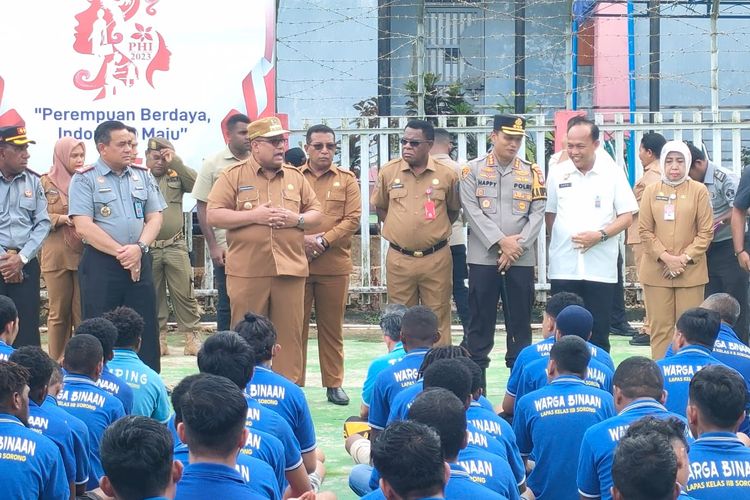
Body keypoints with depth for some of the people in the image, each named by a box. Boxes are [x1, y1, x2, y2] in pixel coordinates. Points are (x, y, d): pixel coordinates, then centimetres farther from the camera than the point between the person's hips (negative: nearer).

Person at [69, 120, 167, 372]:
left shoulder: (143, 176, 12)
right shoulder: (84, 179, -2)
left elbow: (154, 218, 8)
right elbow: (84, 226, -11)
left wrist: (139, 248, -12)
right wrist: (121, 253, -13)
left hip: (139, 263, 4)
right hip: (100, 264, -4)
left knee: (146, 330, 4)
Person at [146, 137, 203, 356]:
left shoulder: (176, 176, 10)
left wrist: (176, 162, -10)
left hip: (175, 246, 1)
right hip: (148, 248, -1)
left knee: (184, 293, 0)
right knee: (153, 297, 7)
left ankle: (192, 337, 4)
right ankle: (158, 339, 14)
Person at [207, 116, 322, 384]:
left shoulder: (295, 177, 14)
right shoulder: (234, 176, 3)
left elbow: (316, 213, 17)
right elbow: (214, 215, -4)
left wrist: (297, 219, -5)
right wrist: (253, 216, -12)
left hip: (290, 268, 3)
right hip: (247, 271, -3)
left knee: (290, 333, 2)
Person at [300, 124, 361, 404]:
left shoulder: (347, 180, 8)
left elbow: (353, 219, -1)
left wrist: (323, 240, -11)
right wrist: (301, 239, -14)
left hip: (335, 265, 0)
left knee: (332, 327, 6)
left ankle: (334, 384, 13)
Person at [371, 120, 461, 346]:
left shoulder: (447, 175, -1)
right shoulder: (388, 172, 1)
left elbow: (453, 210, 14)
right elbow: (380, 207, 15)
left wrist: (435, 232, 7)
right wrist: (397, 230, 7)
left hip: (436, 258, -1)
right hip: (399, 258, 1)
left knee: (438, 319, 3)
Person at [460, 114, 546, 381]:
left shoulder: (532, 172, 7)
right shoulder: (473, 170, 2)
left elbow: (538, 213, 1)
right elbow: (472, 210, -6)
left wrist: (518, 245, -11)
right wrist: (500, 241, -14)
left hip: (521, 259, 2)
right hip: (483, 257, -2)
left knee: (520, 321, 5)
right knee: (480, 321, 2)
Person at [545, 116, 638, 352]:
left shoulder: (612, 173, 1)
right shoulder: (558, 174, 6)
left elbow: (627, 216, 1)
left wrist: (600, 235, -14)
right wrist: (562, 240, 2)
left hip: (600, 268, -2)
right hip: (563, 268, 2)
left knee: (598, 333, 2)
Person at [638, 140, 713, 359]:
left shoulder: (699, 191, 2)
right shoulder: (651, 191, 5)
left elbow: (705, 232, 0)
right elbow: (645, 231, 2)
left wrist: (685, 258, -10)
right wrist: (666, 257, -9)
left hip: (690, 270, -1)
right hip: (657, 270, 1)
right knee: (660, 326, 2)